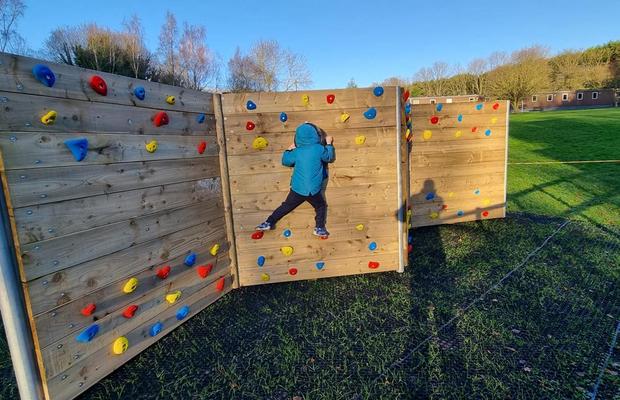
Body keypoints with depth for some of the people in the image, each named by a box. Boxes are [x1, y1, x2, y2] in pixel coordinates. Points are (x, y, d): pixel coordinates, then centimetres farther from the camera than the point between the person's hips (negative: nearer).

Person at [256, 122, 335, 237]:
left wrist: (289, 150, 28)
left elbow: (285, 161, 13)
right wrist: (329, 144, 23)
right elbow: (330, 157, 10)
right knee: (321, 206, 23)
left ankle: (268, 223, 18)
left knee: (285, 207, 17)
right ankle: (319, 228, 13)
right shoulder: (319, 149, -8)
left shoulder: (296, 152, -3)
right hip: (314, 190, -1)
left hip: (297, 189, 2)